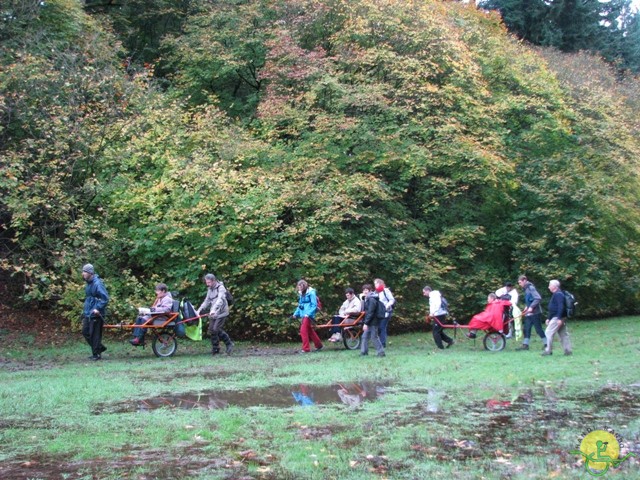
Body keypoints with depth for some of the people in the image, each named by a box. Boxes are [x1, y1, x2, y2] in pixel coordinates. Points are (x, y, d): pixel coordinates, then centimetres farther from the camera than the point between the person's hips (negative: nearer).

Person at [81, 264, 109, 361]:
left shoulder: (97, 283, -18)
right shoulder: (88, 283, 12)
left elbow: (105, 298, -21)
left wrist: (98, 308, -25)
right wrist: (85, 309, 21)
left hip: (96, 314, -10)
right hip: (88, 313, 10)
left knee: (95, 334, -3)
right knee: (85, 332, 12)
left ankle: (96, 354, 8)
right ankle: (100, 348, 25)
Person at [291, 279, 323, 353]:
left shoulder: (311, 293, -10)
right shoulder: (301, 294, 14)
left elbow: (314, 305, -14)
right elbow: (299, 305, 21)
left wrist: (308, 314, -21)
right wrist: (295, 314, 10)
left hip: (309, 316, -9)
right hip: (303, 315, 9)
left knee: (303, 330, -14)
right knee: (310, 331, 15)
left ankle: (306, 348, -9)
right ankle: (319, 345, 27)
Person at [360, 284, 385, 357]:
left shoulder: (372, 299, -18)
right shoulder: (367, 299, 14)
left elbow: (370, 312, -22)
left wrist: (366, 323, -22)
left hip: (373, 321, -10)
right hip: (370, 322, 10)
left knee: (374, 337, -4)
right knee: (365, 336, 10)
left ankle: (380, 352, 3)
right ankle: (363, 352, 16)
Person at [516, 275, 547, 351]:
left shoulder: (531, 288, -15)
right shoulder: (526, 289, 13)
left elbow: (538, 298, -24)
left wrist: (531, 307, -26)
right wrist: (526, 306, 9)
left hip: (535, 313, -9)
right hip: (529, 313, 9)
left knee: (538, 329, -3)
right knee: (526, 329, 6)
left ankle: (547, 344, 7)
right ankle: (525, 345, 9)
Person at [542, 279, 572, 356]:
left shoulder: (558, 294, -14)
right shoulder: (556, 294, 19)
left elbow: (561, 307, -24)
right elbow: (553, 308, 25)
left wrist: (559, 318, -28)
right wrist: (548, 318, 26)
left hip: (557, 318, -11)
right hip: (557, 318, 11)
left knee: (549, 332, -8)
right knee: (563, 334, 9)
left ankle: (548, 350, -5)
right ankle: (568, 350, 10)